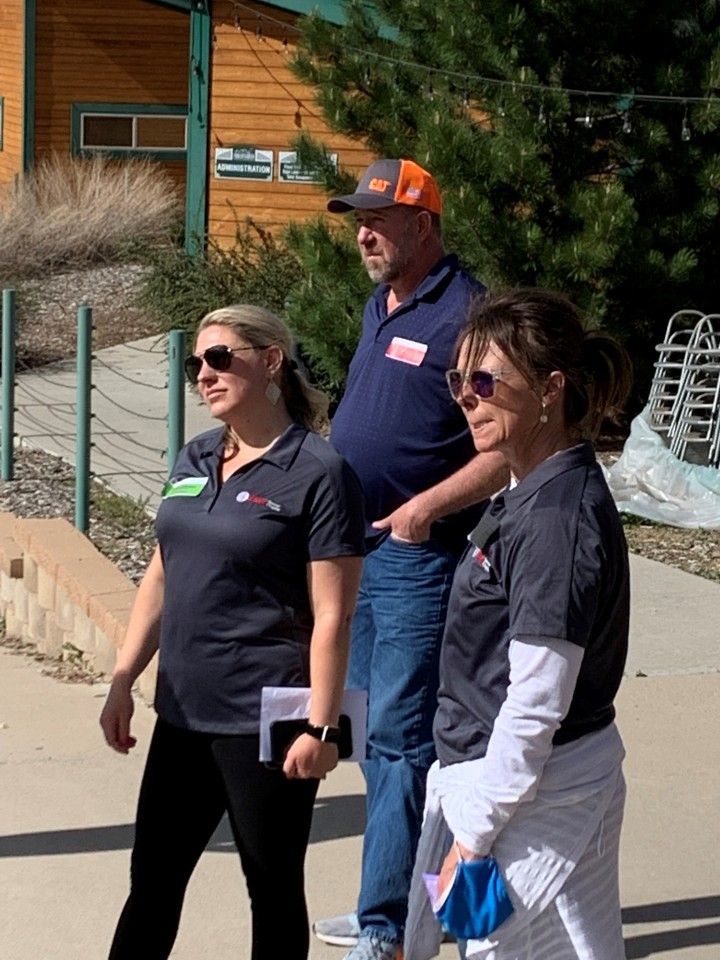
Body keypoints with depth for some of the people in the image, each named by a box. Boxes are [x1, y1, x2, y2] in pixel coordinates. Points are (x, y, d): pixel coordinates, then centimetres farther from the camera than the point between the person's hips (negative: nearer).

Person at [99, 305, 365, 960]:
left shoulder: (318, 473, -11)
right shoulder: (194, 460, 10)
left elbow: (332, 615, -14)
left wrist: (321, 727, -17)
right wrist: (123, 682, 12)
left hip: (265, 723, -7)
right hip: (184, 712, 7)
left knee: (274, 890, 8)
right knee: (153, 881, 14)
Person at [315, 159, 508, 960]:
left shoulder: (465, 313, -14)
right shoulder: (379, 306, 13)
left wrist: (427, 507, -26)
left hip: (419, 560, -9)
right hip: (358, 549, 9)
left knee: (399, 737, -5)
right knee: (380, 734, 15)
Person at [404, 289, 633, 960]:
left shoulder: (558, 516, -21)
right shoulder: (531, 495, 9)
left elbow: (537, 703, -23)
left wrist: (474, 834, -19)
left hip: (536, 796, -10)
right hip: (490, 772, 10)